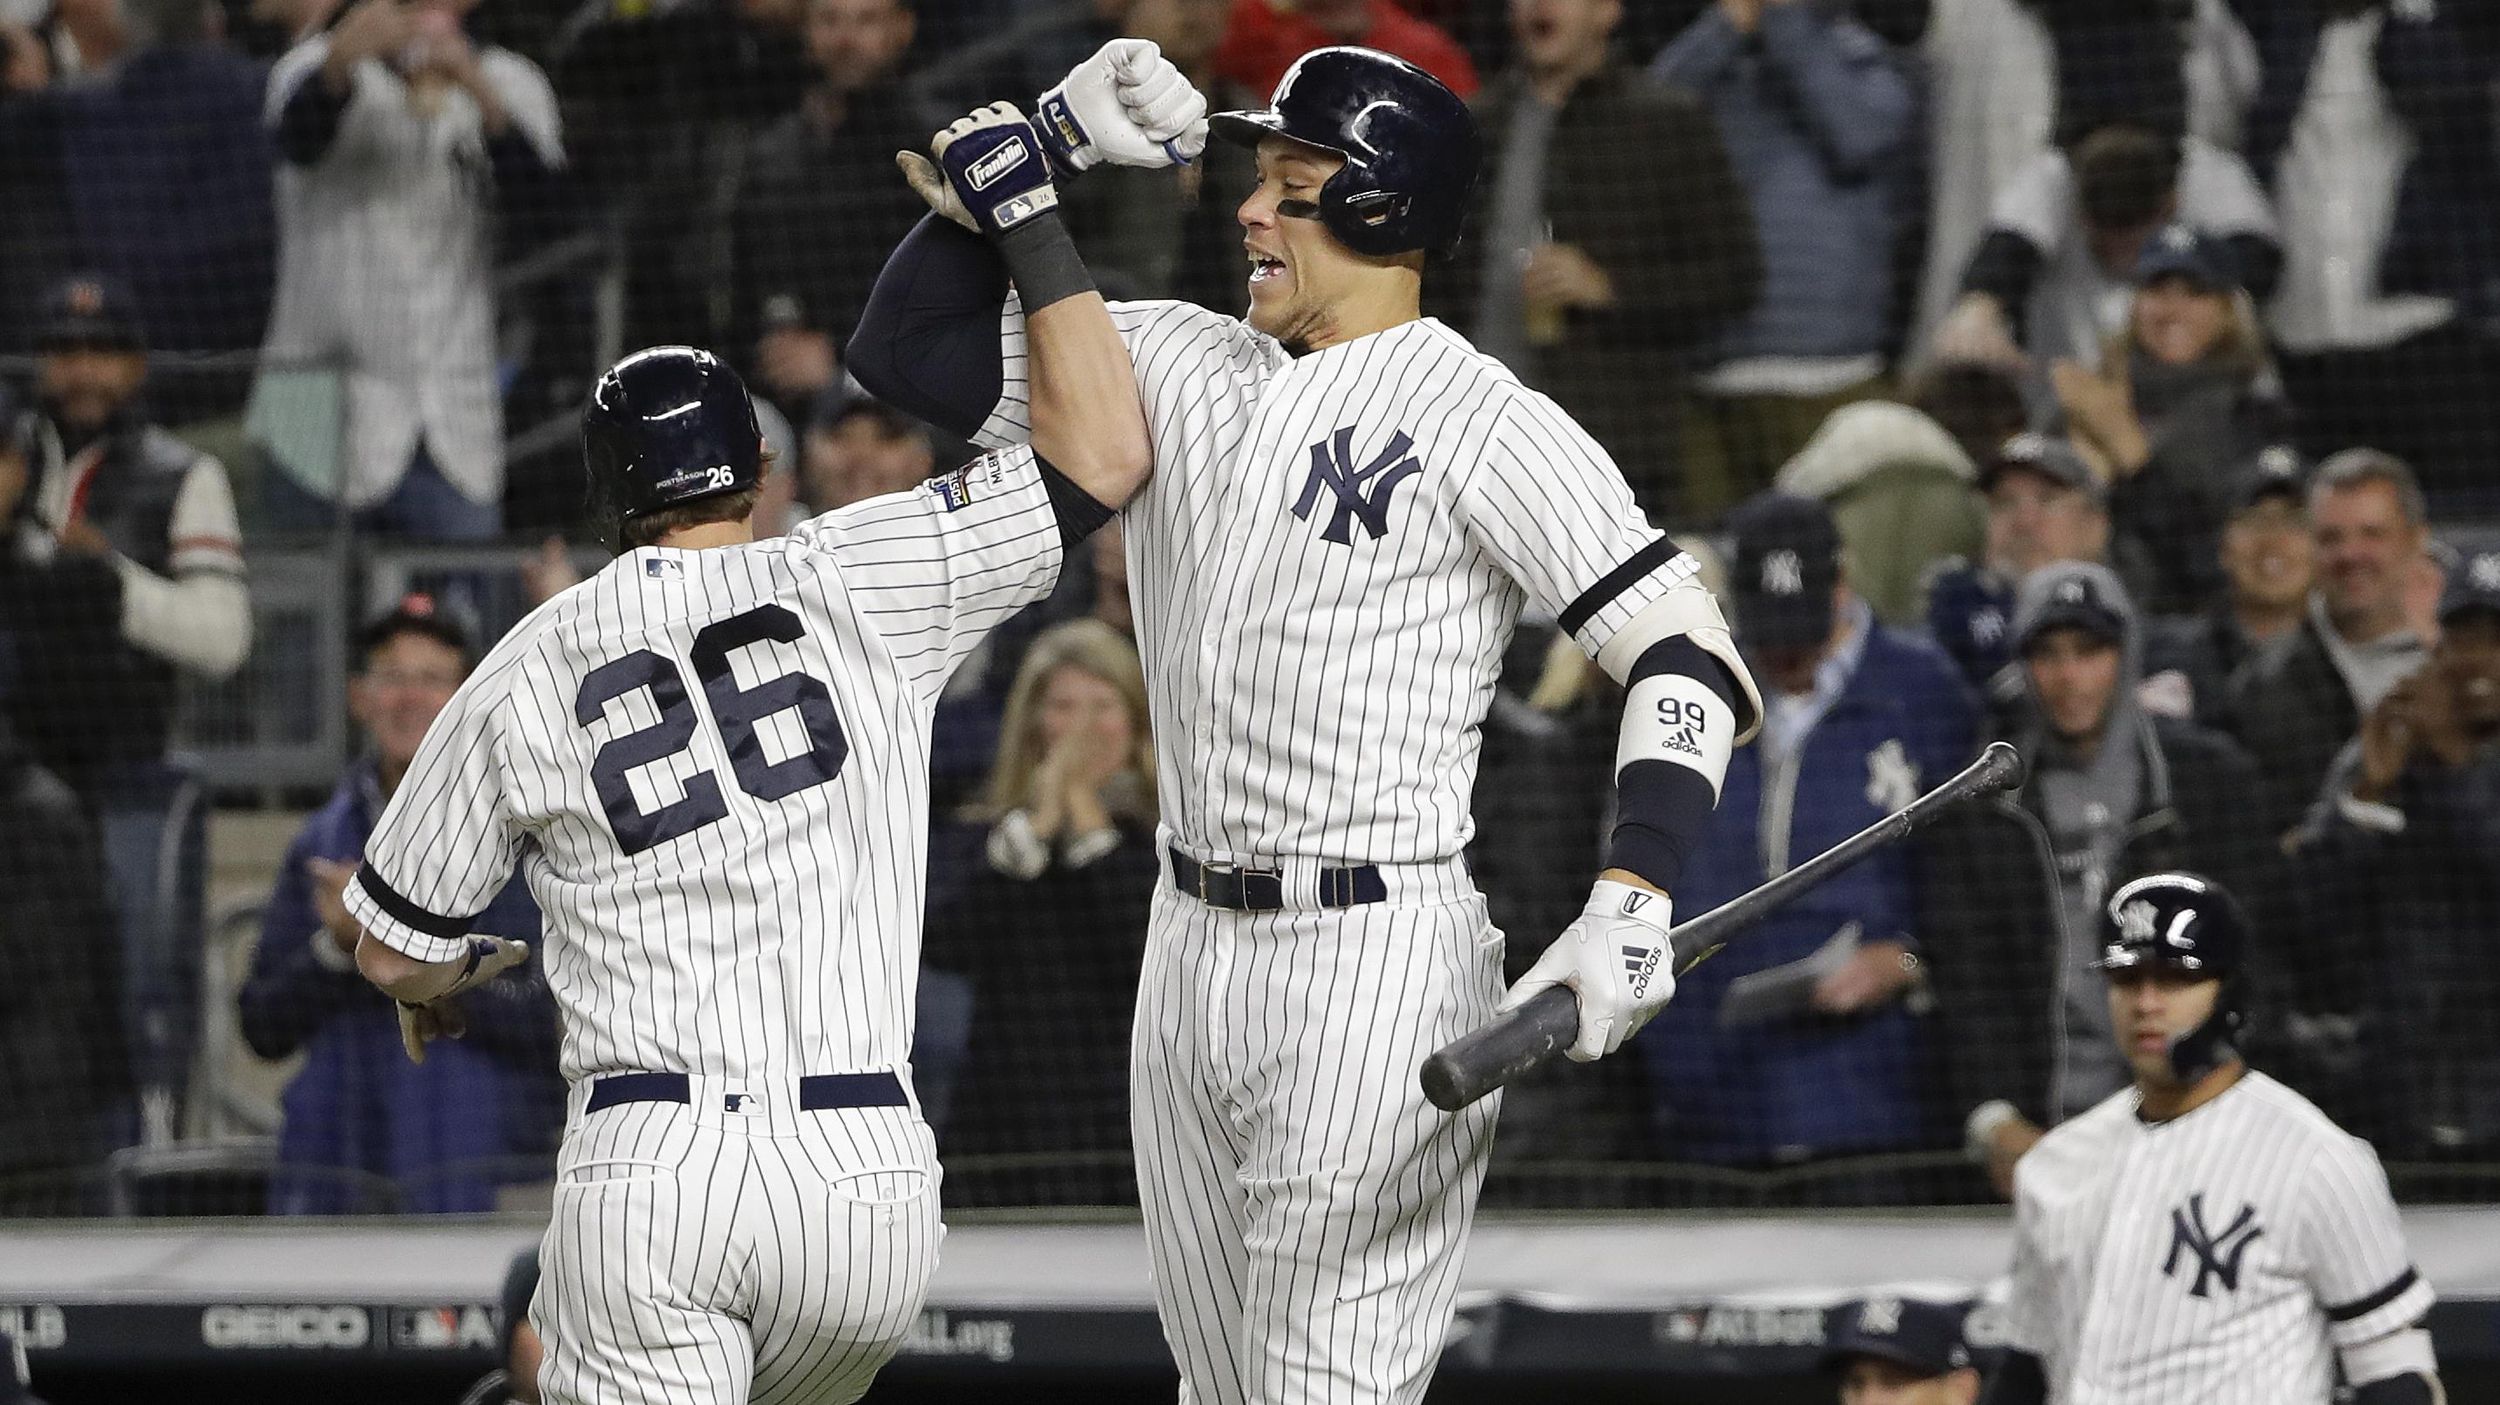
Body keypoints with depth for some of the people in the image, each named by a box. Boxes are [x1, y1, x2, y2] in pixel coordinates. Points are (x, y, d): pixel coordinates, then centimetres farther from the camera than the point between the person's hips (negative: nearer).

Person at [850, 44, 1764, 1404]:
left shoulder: (1482, 423, -10)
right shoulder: (1179, 364, 10)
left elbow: (1686, 654, -14)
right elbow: (911, 343, 11)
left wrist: (1630, 902, -27)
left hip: (1375, 961, -7)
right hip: (1189, 947, 7)